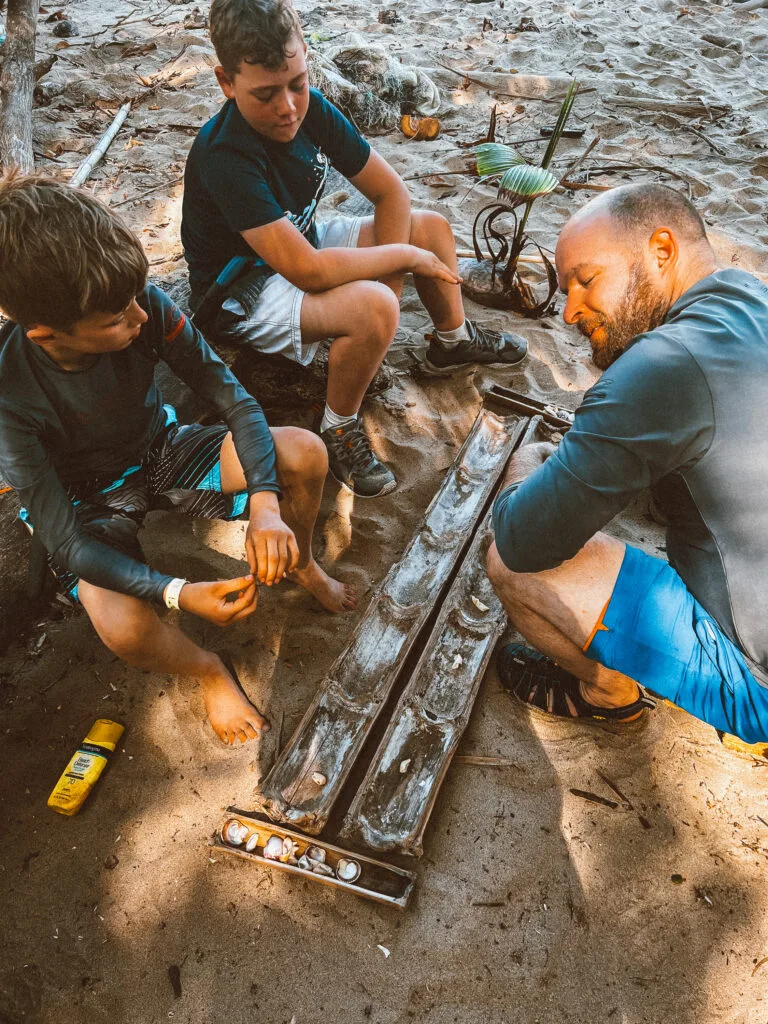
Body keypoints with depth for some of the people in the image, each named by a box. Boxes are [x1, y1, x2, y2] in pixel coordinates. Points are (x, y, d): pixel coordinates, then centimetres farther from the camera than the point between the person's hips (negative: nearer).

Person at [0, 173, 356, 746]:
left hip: (158, 449, 4)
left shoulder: (145, 309, -25)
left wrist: (266, 505, -36)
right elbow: (64, 545, -29)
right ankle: (208, 671, 5)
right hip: (89, 501, -3)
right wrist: (181, 595, -41)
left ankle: (299, 565, 14)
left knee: (305, 454, -19)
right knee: (126, 631, -33)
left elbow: (235, 400, -20)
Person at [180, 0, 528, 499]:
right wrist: (406, 257, -28)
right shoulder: (224, 158, -33)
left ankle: (453, 340, 28)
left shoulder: (311, 108, -12)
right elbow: (305, 270, -39)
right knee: (373, 309, -35)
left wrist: (386, 281, -18)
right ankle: (339, 430, -12)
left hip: (299, 241, 8)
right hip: (244, 291, -8)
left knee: (433, 227, 6)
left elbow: (391, 192, -6)